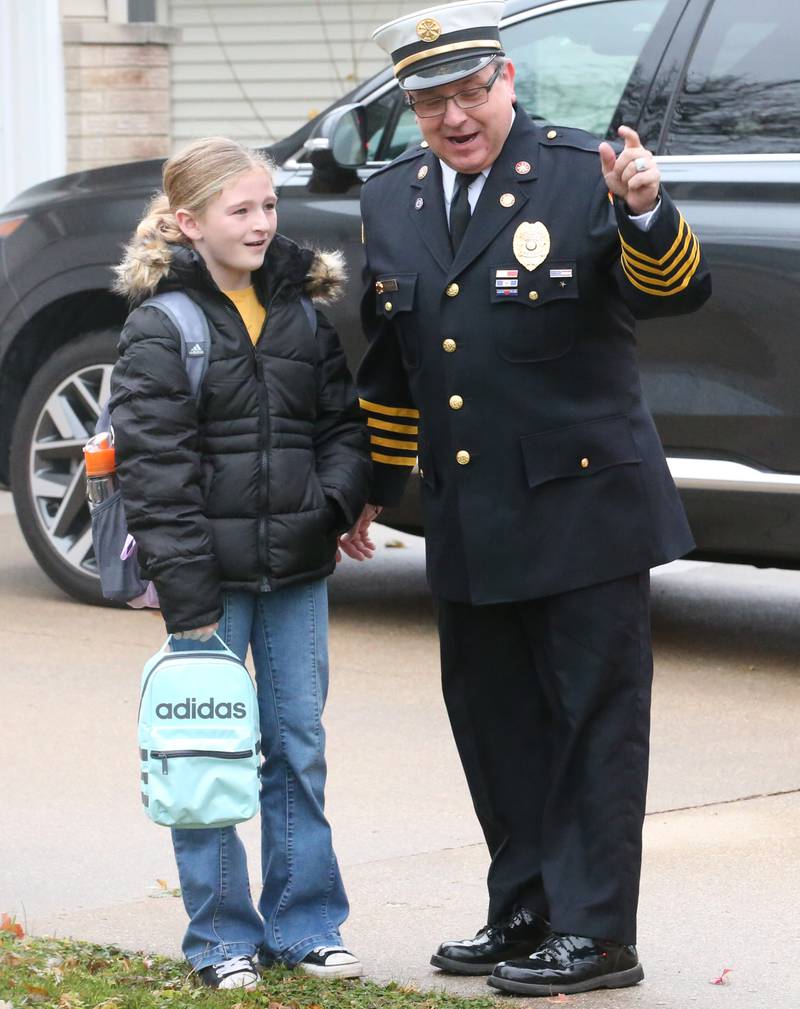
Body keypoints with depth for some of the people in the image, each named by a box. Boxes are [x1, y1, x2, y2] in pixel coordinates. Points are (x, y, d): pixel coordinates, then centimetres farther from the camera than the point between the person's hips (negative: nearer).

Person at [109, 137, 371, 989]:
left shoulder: (303, 312, 8)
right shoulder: (160, 328, -9)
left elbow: (345, 423, 15)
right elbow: (154, 471, -12)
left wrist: (337, 500, -6)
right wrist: (187, 600, -15)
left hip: (298, 572, 5)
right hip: (212, 574, -5)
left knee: (300, 748, 10)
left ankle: (304, 925, 19)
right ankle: (222, 939, 10)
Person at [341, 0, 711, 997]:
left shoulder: (584, 175, -10)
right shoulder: (390, 200, 7)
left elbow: (673, 290, -21)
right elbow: (390, 362, 17)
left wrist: (646, 214, -41)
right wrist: (370, 491, 21)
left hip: (582, 505, -6)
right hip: (467, 523, 6)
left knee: (594, 720, 1)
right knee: (494, 725, 14)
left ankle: (596, 932, 6)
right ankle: (523, 912, 27)